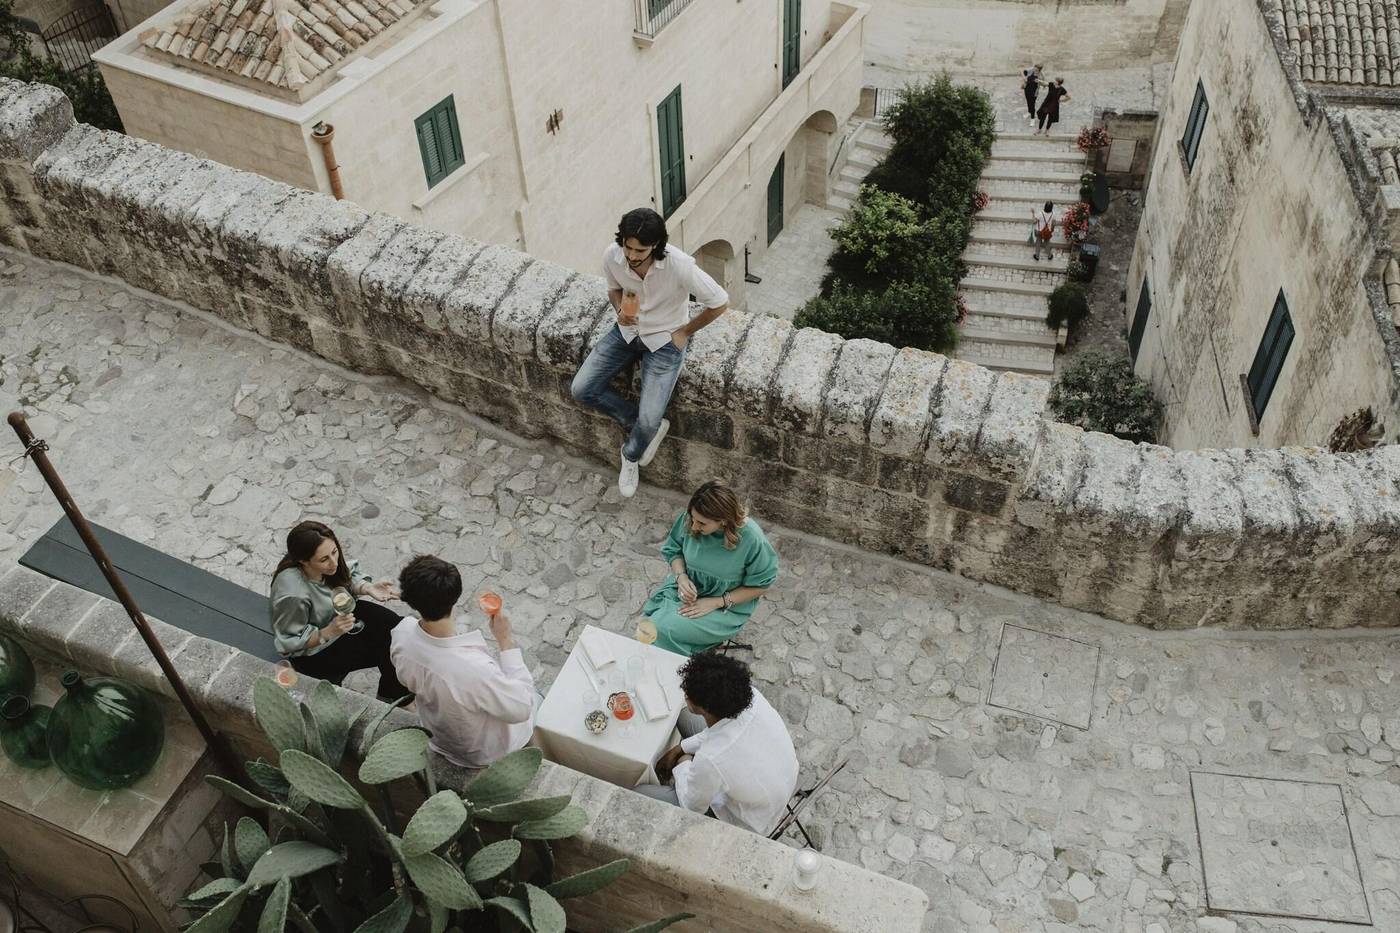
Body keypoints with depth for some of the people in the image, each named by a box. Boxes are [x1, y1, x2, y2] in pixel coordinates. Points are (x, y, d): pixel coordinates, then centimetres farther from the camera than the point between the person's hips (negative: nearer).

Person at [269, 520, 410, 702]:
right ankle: (393, 697, 15)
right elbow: (289, 643, -25)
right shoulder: (292, 595, -37)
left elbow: (348, 578, 1)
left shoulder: (330, 561, -20)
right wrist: (329, 632, -36)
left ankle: (390, 697, 11)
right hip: (313, 650, -6)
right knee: (388, 650, -13)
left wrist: (368, 588, -18)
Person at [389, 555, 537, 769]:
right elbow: (520, 709, -29)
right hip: (483, 753, -5)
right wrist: (506, 641, -27)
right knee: (535, 698, 26)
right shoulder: (475, 669, -47)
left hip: (438, 737, 5)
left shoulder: (402, 633, -27)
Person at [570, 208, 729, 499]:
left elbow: (720, 302, -21)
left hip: (665, 340, -5)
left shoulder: (679, 266, -32)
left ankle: (631, 455, 22)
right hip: (628, 331, 5)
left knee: (649, 419, -16)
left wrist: (684, 332, -10)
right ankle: (651, 427, 10)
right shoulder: (612, 256, -18)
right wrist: (620, 310, -17)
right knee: (581, 389, -8)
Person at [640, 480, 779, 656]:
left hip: (725, 609, -4)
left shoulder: (752, 539, -26)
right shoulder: (690, 518, -16)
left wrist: (716, 603, -18)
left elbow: (759, 586, -12)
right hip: (687, 589, 4)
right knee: (652, 623, -20)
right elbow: (673, 549, 3)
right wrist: (681, 577, -17)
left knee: (665, 629, -23)